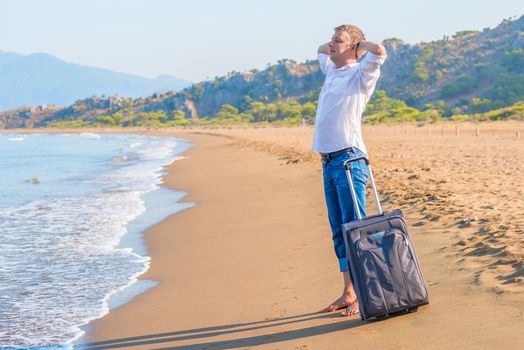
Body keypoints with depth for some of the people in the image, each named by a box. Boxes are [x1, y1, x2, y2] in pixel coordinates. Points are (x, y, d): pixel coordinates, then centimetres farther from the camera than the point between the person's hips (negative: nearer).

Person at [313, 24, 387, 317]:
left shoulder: (359, 74, -3)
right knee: (339, 231, 10)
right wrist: (329, 47, 22)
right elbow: (322, 52, 42)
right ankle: (348, 293, 15)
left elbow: (379, 52, -24)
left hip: (349, 159, -8)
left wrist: (360, 43, -5)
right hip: (328, 161, 8)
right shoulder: (332, 71, 20)